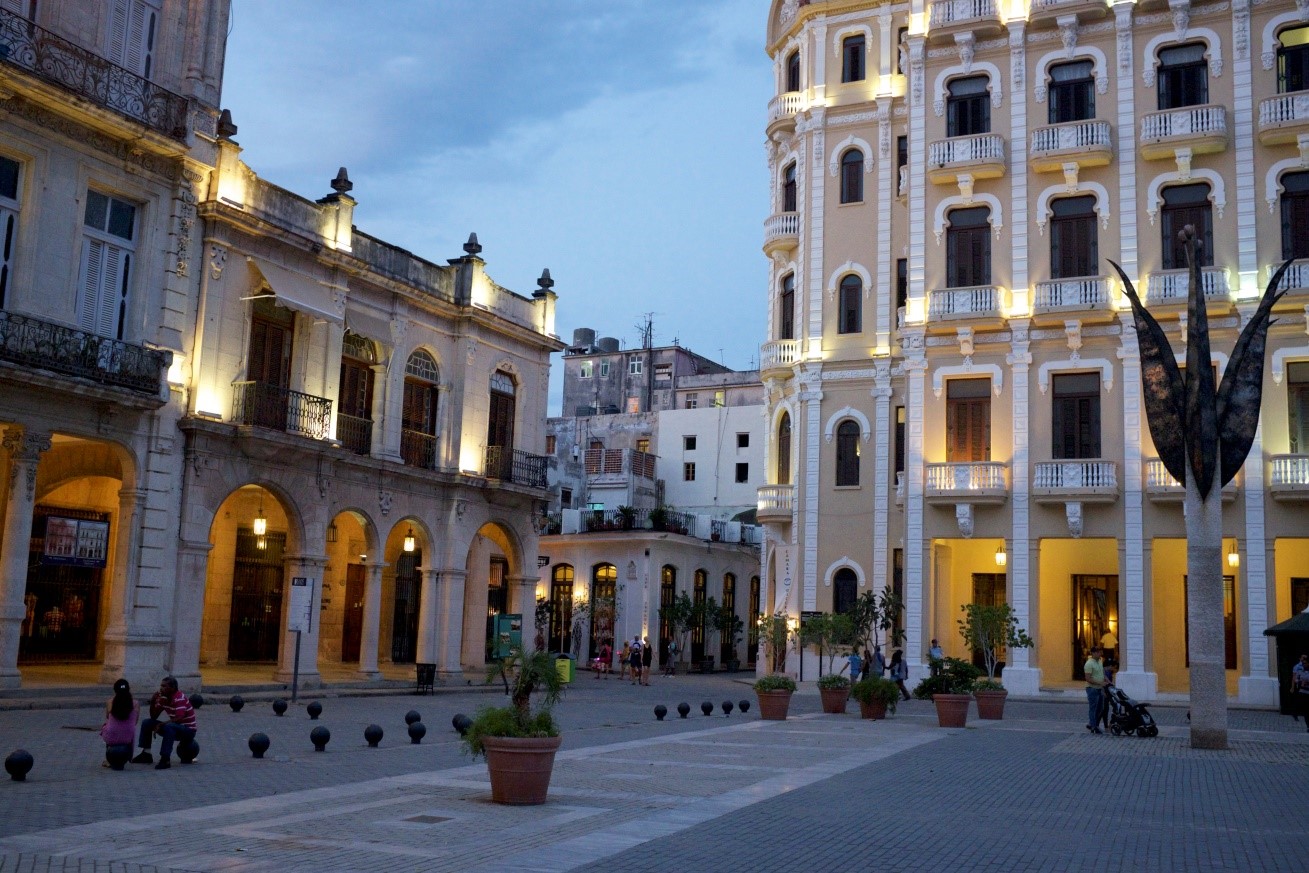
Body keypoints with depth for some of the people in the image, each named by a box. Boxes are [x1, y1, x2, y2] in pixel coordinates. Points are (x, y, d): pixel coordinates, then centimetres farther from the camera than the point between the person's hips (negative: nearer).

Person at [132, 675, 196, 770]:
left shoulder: (180, 699, -22)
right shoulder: (163, 697, 1)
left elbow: (179, 719, -34)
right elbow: (154, 717, 6)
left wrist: (160, 725, -27)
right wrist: (153, 703, -10)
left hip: (188, 730, -9)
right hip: (174, 729, 9)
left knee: (169, 727, -38)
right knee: (147, 723, 3)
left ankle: (165, 759, -37)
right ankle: (146, 754, 3)